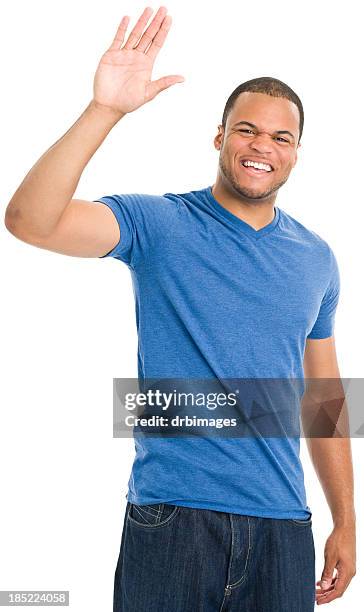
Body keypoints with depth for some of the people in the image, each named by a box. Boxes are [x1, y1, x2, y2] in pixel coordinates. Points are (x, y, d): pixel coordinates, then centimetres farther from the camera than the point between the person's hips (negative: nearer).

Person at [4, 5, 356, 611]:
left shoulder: (316, 259, 9)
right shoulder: (158, 224, -4)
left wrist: (346, 523, 12)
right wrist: (105, 110, -29)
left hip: (283, 526, 4)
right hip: (171, 516, -3)